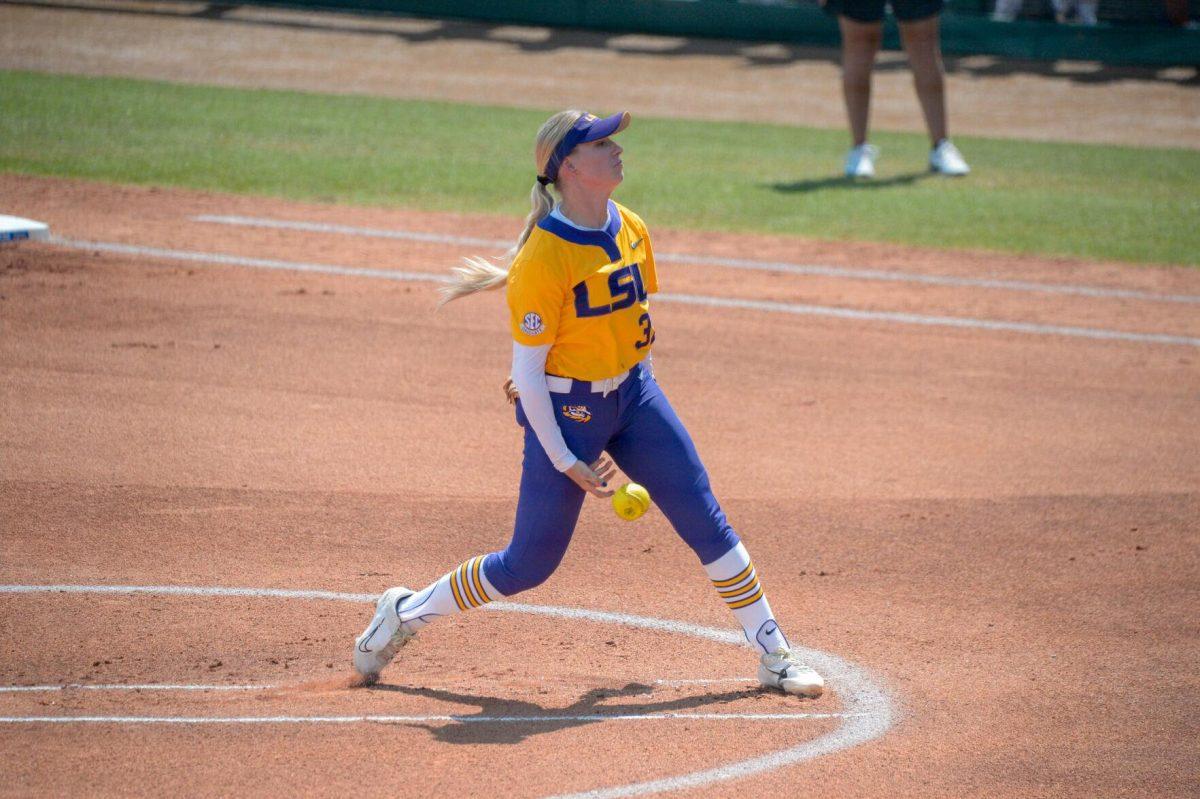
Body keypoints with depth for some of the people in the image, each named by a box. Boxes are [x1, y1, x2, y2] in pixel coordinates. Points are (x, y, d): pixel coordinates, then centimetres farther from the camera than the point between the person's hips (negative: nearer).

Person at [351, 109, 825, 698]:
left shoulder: (632, 231, 1)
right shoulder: (543, 257, -21)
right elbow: (527, 372, -17)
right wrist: (565, 462, -16)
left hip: (632, 393, 6)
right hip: (564, 408, -6)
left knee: (706, 521, 2)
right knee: (530, 564, 0)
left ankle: (774, 657, 11)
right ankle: (406, 613, 21)